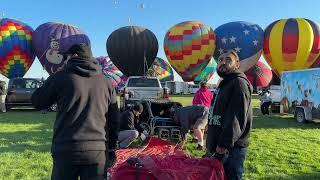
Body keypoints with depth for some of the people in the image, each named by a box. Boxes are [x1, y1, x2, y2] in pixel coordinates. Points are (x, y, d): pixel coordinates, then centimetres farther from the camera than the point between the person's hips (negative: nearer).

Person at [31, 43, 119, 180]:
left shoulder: (60, 77, -3)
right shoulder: (106, 82, 6)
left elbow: (37, 102, 10)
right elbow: (114, 120, 7)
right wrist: (111, 150, 16)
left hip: (65, 149, -2)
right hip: (98, 151, 2)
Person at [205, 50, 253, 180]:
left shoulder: (239, 83, -13)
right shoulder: (224, 84, 18)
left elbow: (237, 118, -23)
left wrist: (224, 144, -24)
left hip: (231, 149, -10)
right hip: (217, 147, 10)